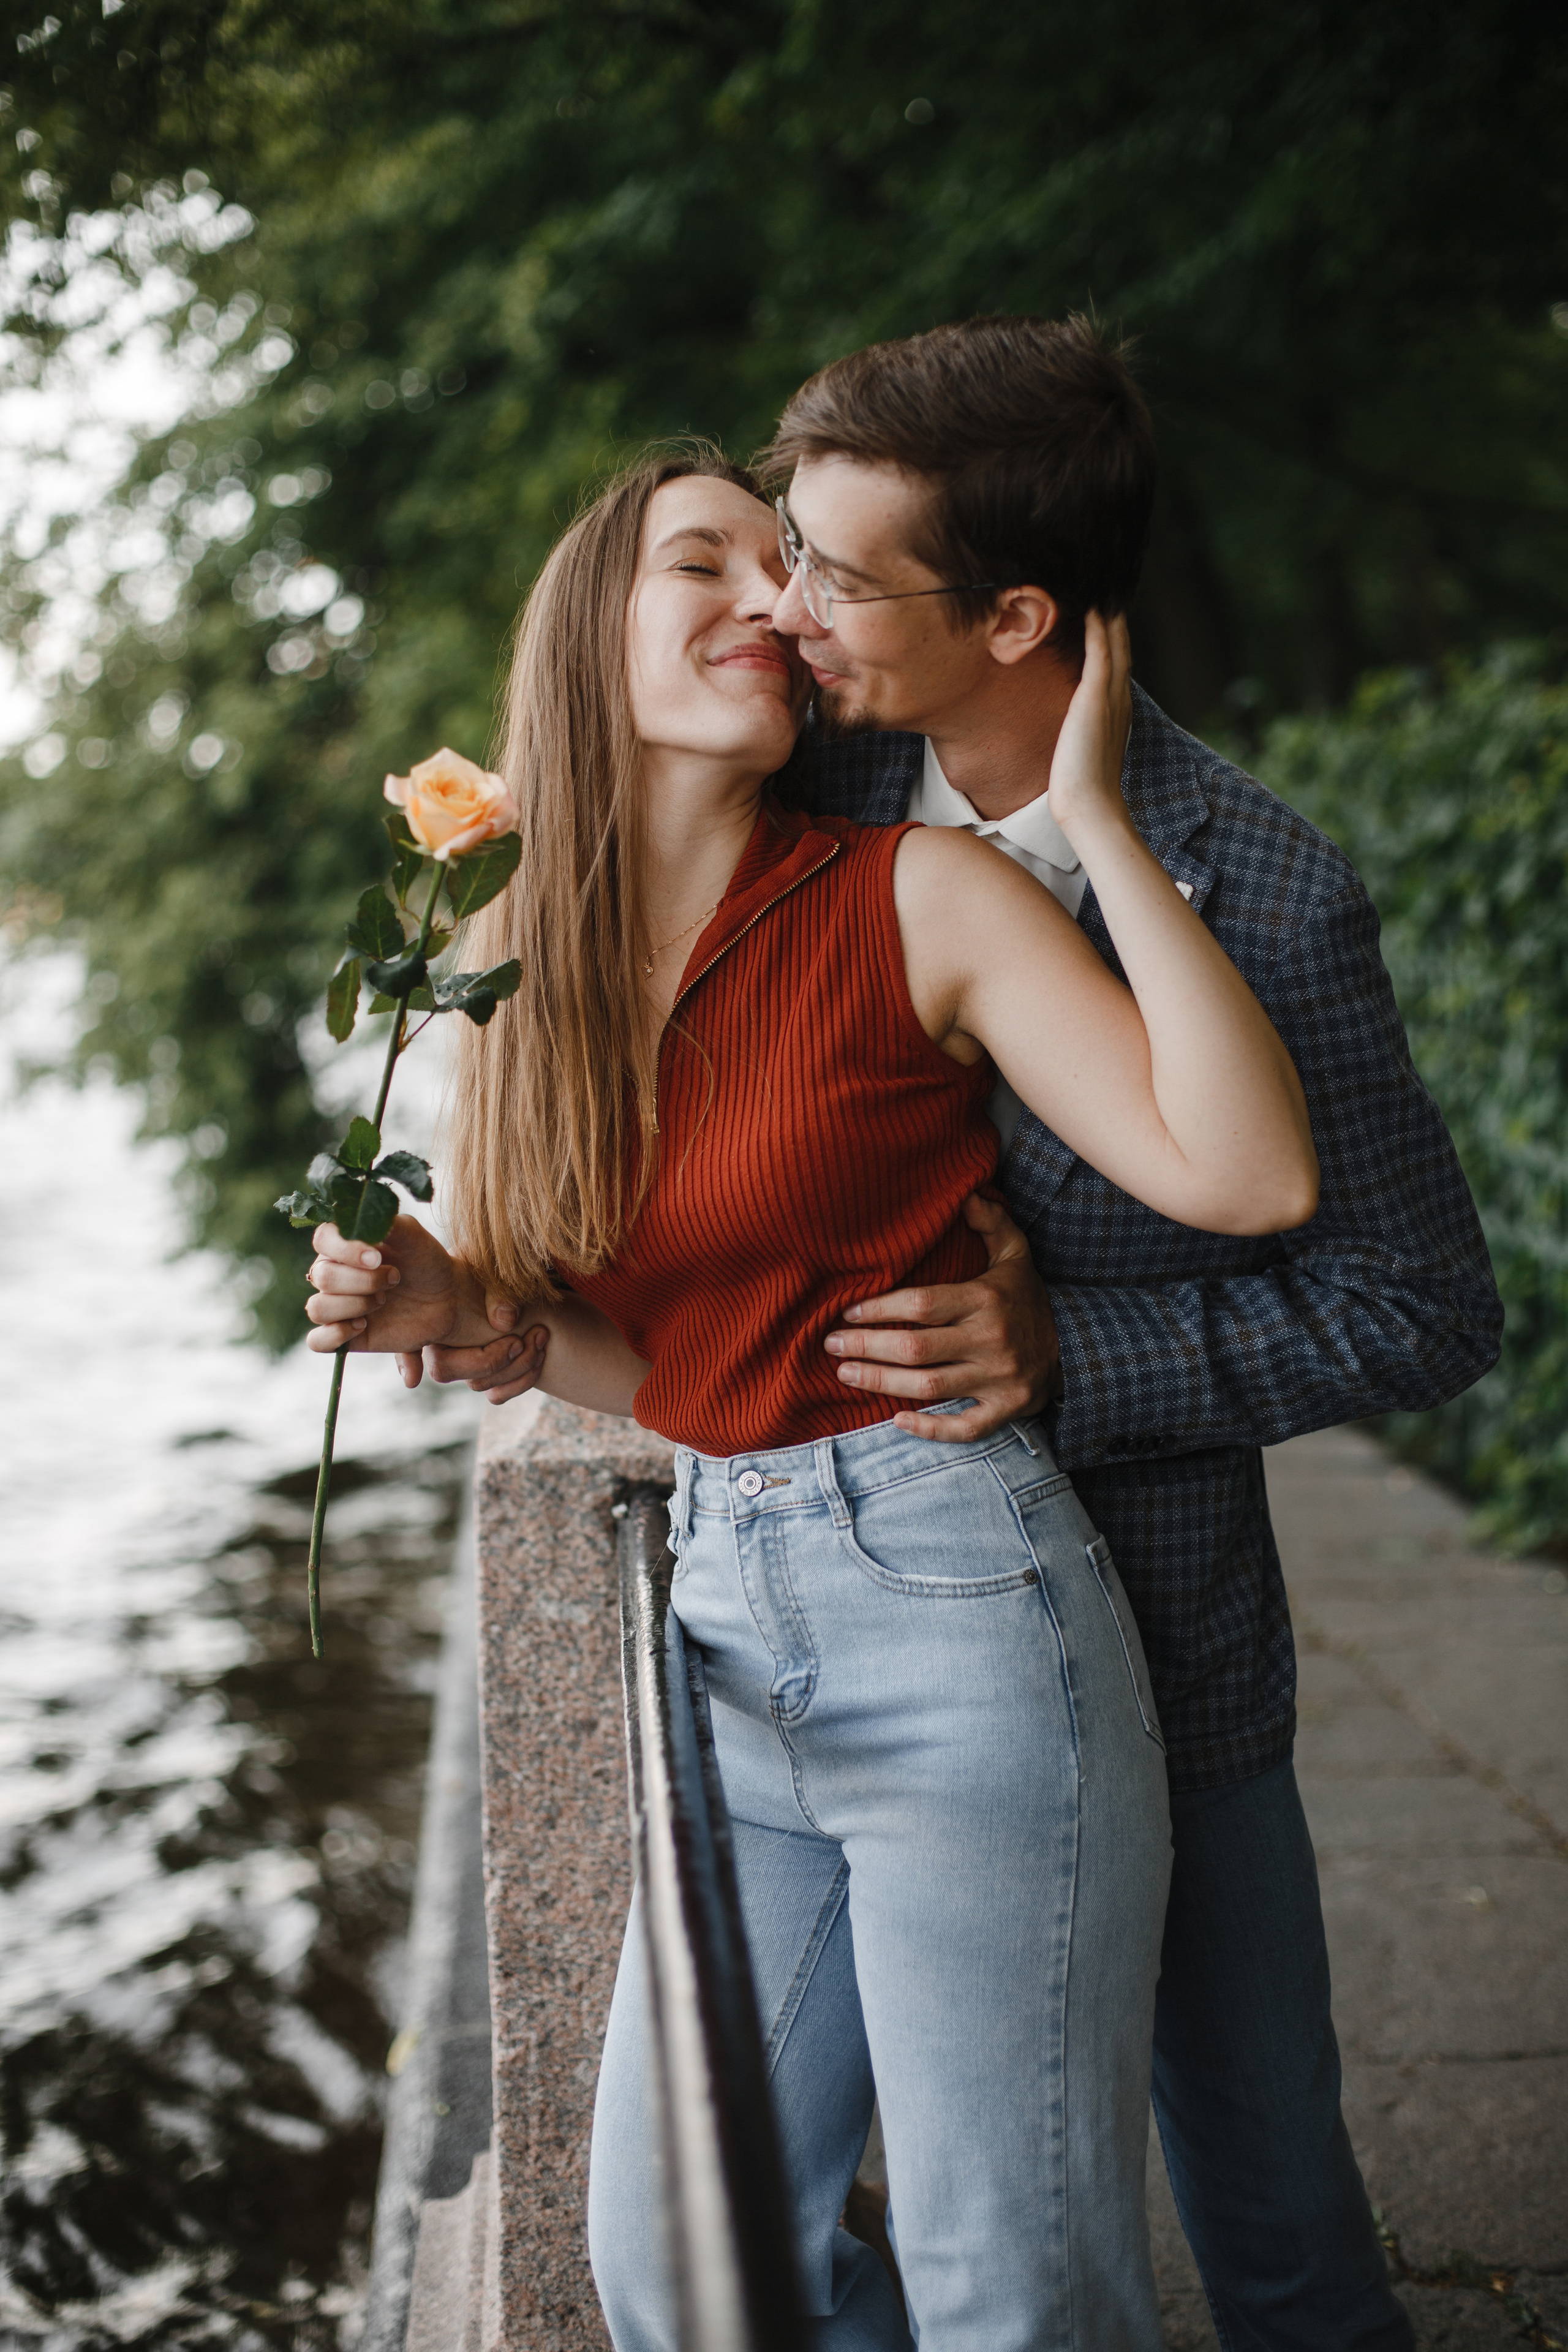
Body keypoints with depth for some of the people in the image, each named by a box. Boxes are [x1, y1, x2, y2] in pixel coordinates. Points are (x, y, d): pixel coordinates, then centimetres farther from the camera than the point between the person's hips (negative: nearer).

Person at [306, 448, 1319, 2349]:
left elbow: (1248, 1176, -18)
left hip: (956, 1614, -6)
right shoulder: (539, 971, 9)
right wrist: (459, 1313, -3)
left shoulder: (913, 893, -6)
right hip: (726, 1635, 6)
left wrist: (1093, 815, -14)